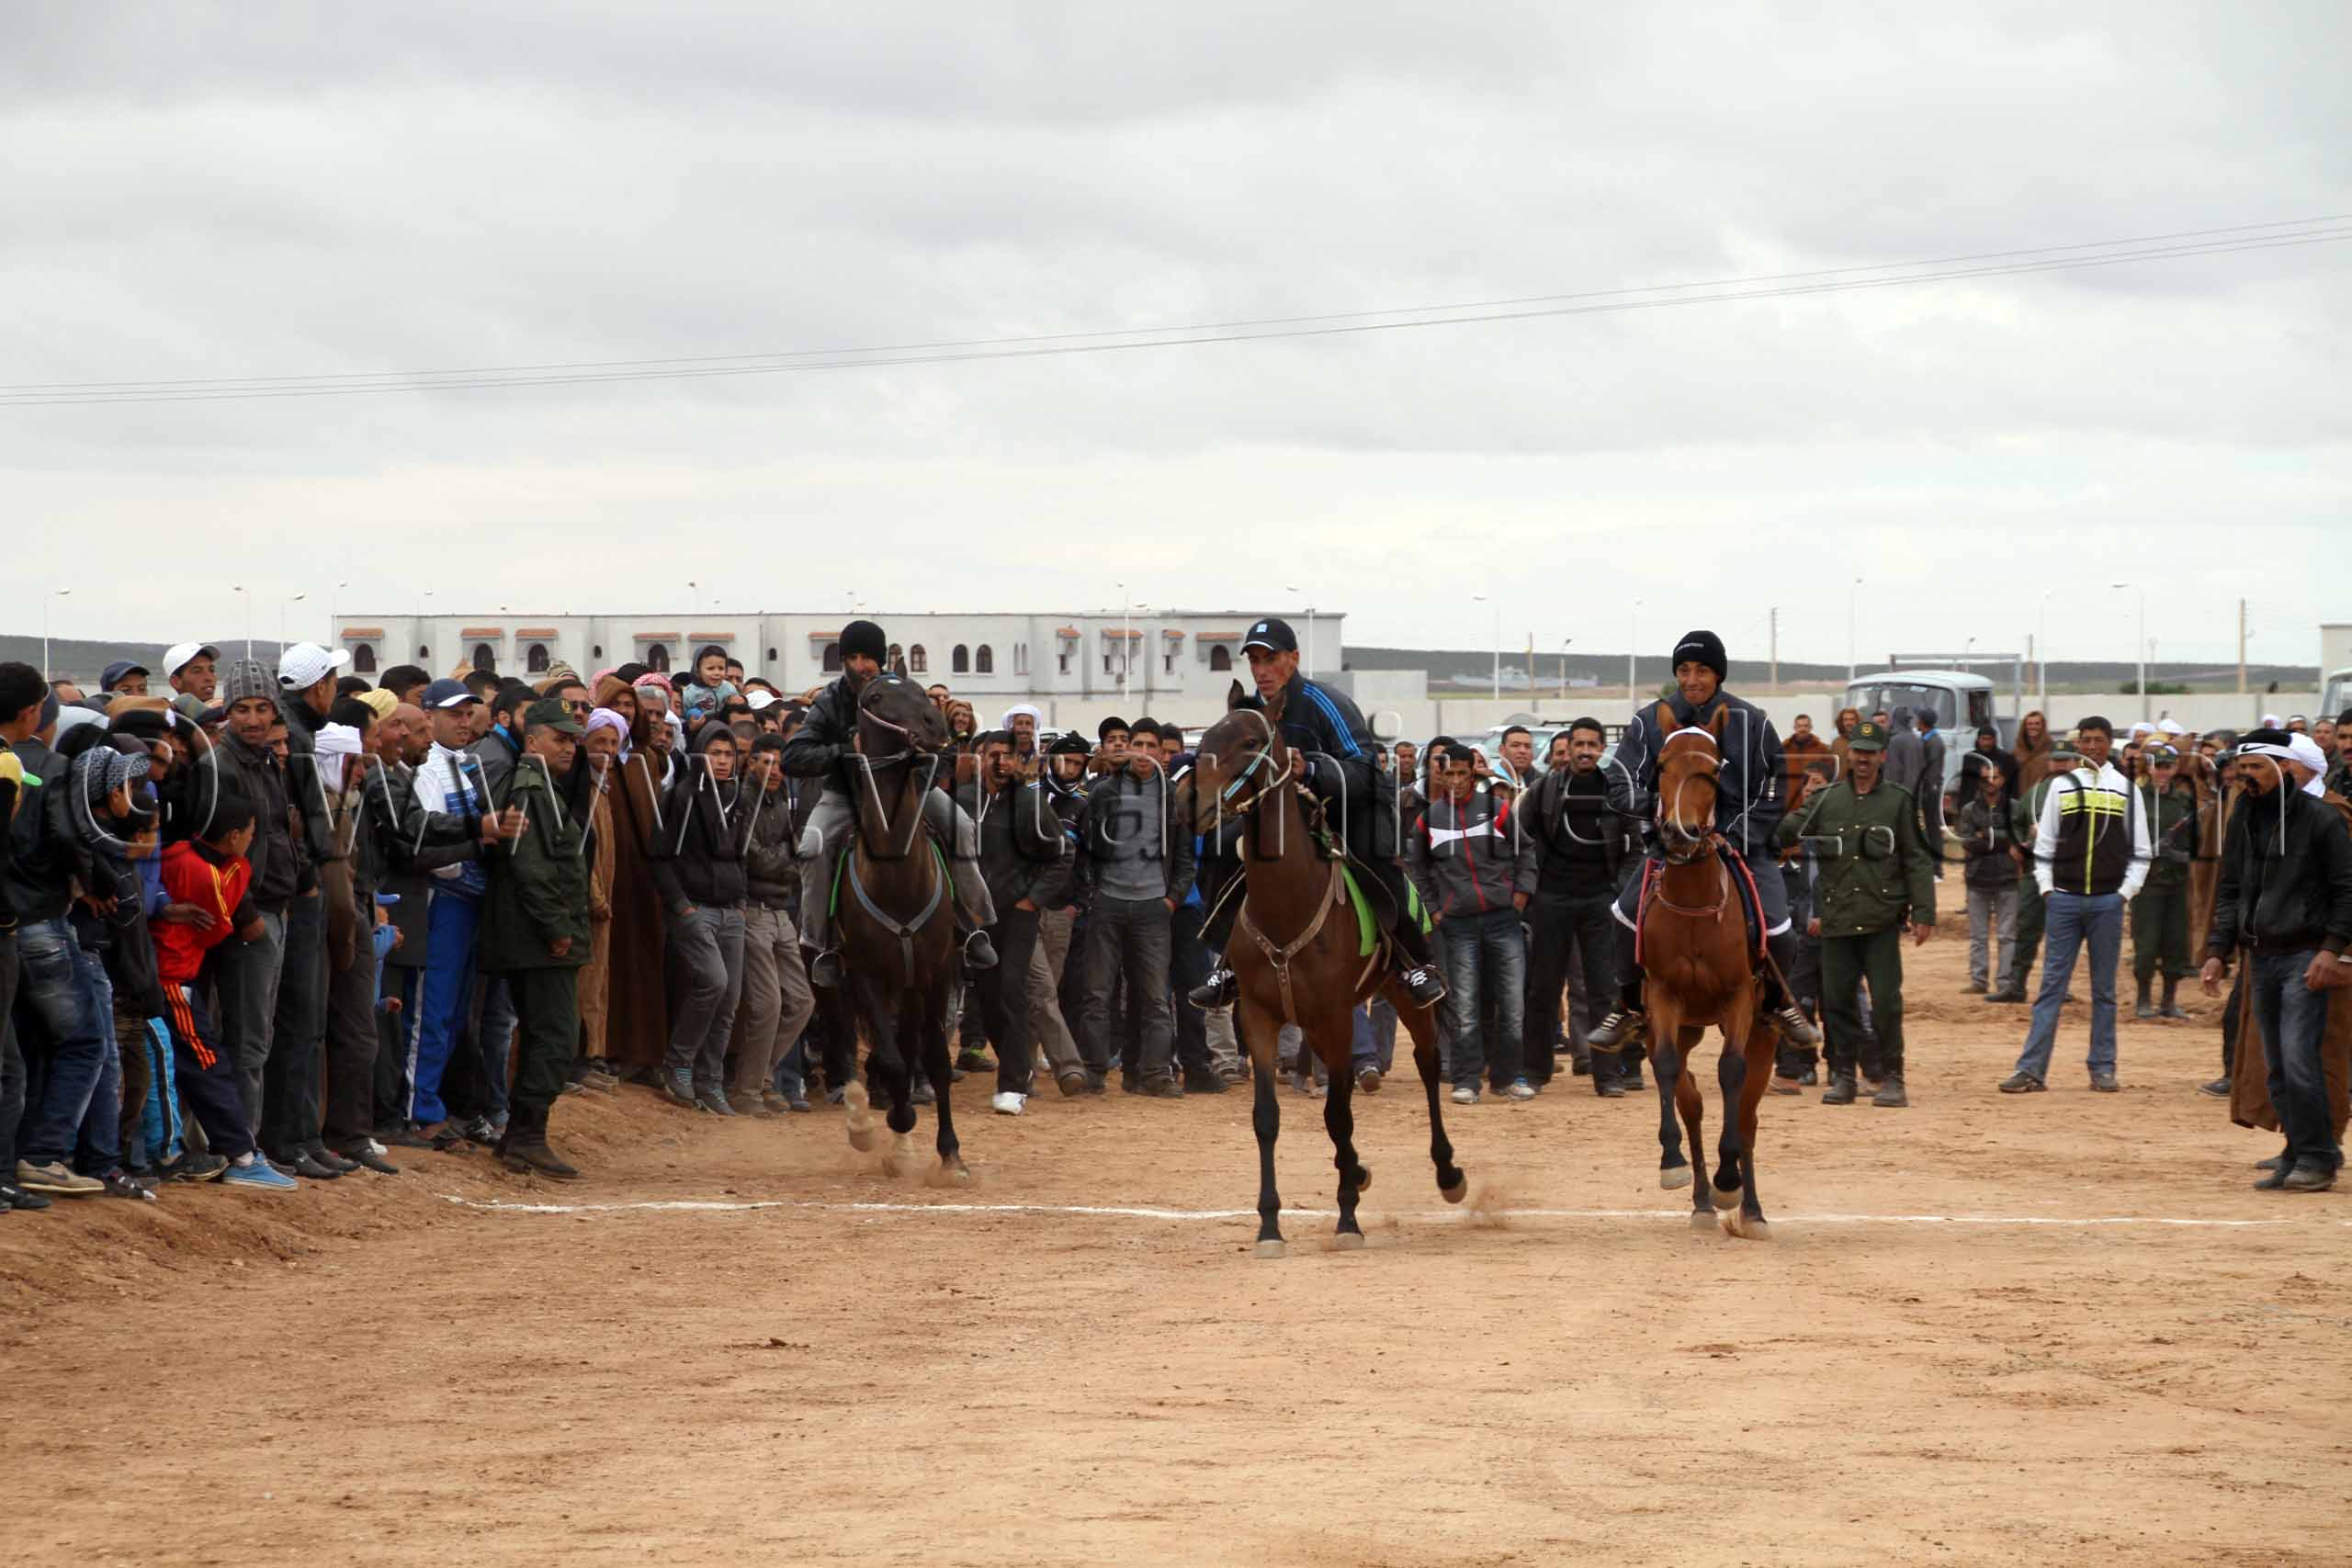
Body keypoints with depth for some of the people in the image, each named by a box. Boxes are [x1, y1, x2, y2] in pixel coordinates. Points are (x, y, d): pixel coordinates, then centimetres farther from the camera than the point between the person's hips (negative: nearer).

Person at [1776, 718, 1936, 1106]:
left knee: (1886, 1001, -5)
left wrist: (1923, 913, -3)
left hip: (1882, 920, -2)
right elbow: (1785, 832, 0)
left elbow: (1916, 861, 4)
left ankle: (1891, 1079, 3)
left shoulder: (1898, 801, 5)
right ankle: (1842, 1077, 14)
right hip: (1837, 920, 2)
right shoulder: (1825, 800, 10)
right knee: (1837, 999, 5)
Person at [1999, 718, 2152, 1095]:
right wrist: (2046, 889, 0)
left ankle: (2103, 1068, 11)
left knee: (2104, 989, 5)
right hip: (2065, 899, 0)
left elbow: (2139, 852, 7)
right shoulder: (2060, 787, 7)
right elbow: (2044, 845, 9)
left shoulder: (2126, 790, 6)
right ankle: (2031, 1069, -5)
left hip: (2107, 901, 0)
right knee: (2052, 985, -2)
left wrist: (2125, 892, -3)